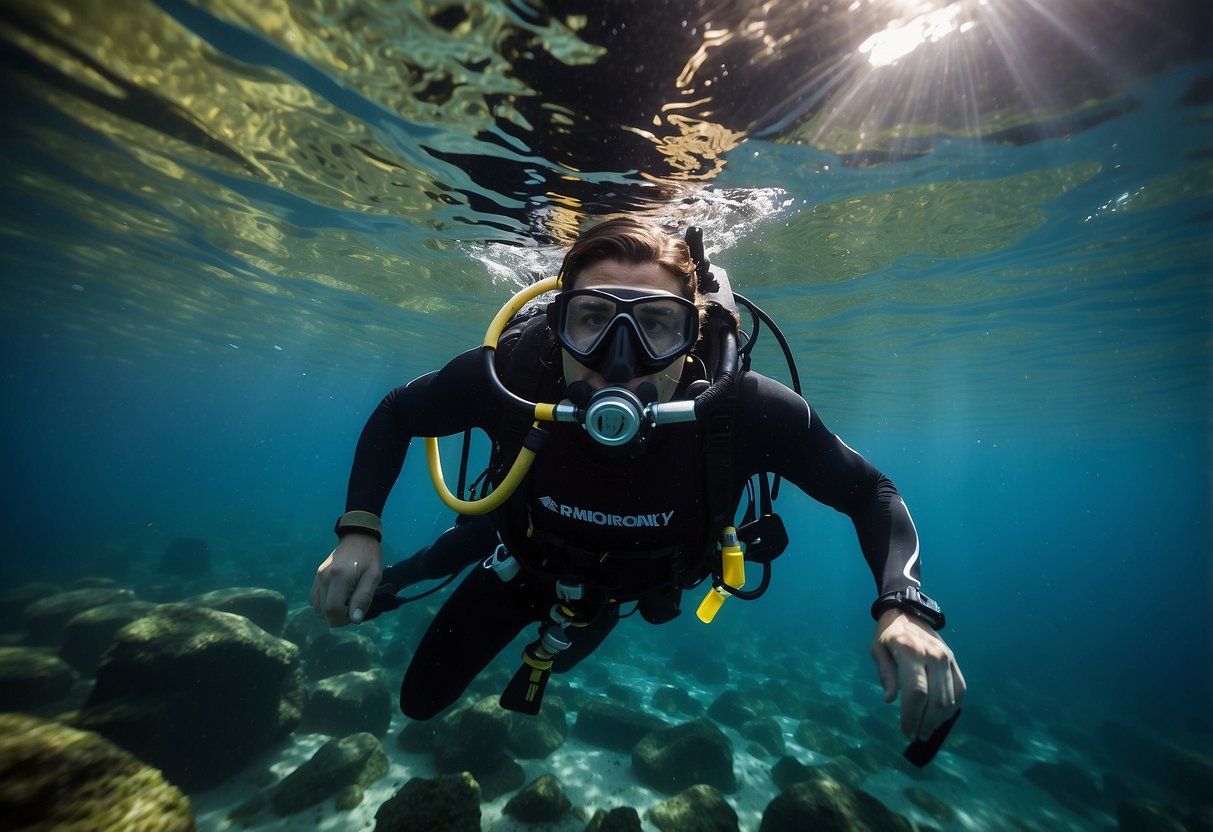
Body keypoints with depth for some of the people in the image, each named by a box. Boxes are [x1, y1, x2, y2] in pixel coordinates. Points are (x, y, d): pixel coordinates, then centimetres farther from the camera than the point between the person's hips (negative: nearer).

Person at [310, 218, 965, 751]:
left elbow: (868, 493, -21)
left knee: (546, 660, 34)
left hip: (626, 585, 1)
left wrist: (904, 606, -39)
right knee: (419, 699, 21)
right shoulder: (507, 380, -38)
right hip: (526, 559, 0)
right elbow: (397, 414, -17)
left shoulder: (745, 413, -38)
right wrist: (360, 531, -30)